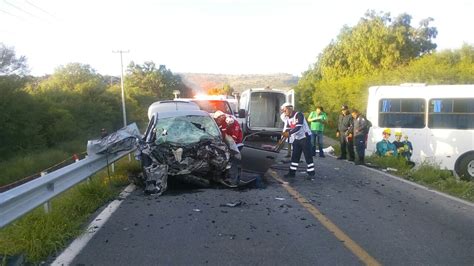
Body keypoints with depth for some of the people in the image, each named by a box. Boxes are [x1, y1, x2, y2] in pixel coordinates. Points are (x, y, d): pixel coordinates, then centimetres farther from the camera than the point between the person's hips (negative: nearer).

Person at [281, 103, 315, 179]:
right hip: (296, 139, 8)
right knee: (294, 156, 8)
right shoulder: (288, 119, 9)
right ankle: (292, 172, 14)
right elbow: (288, 129, 8)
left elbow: (298, 127, -26)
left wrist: (289, 133, -30)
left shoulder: (299, 115, -17)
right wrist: (284, 134, -6)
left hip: (304, 137, -8)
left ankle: (311, 173, 4)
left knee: (308, 155, -4)